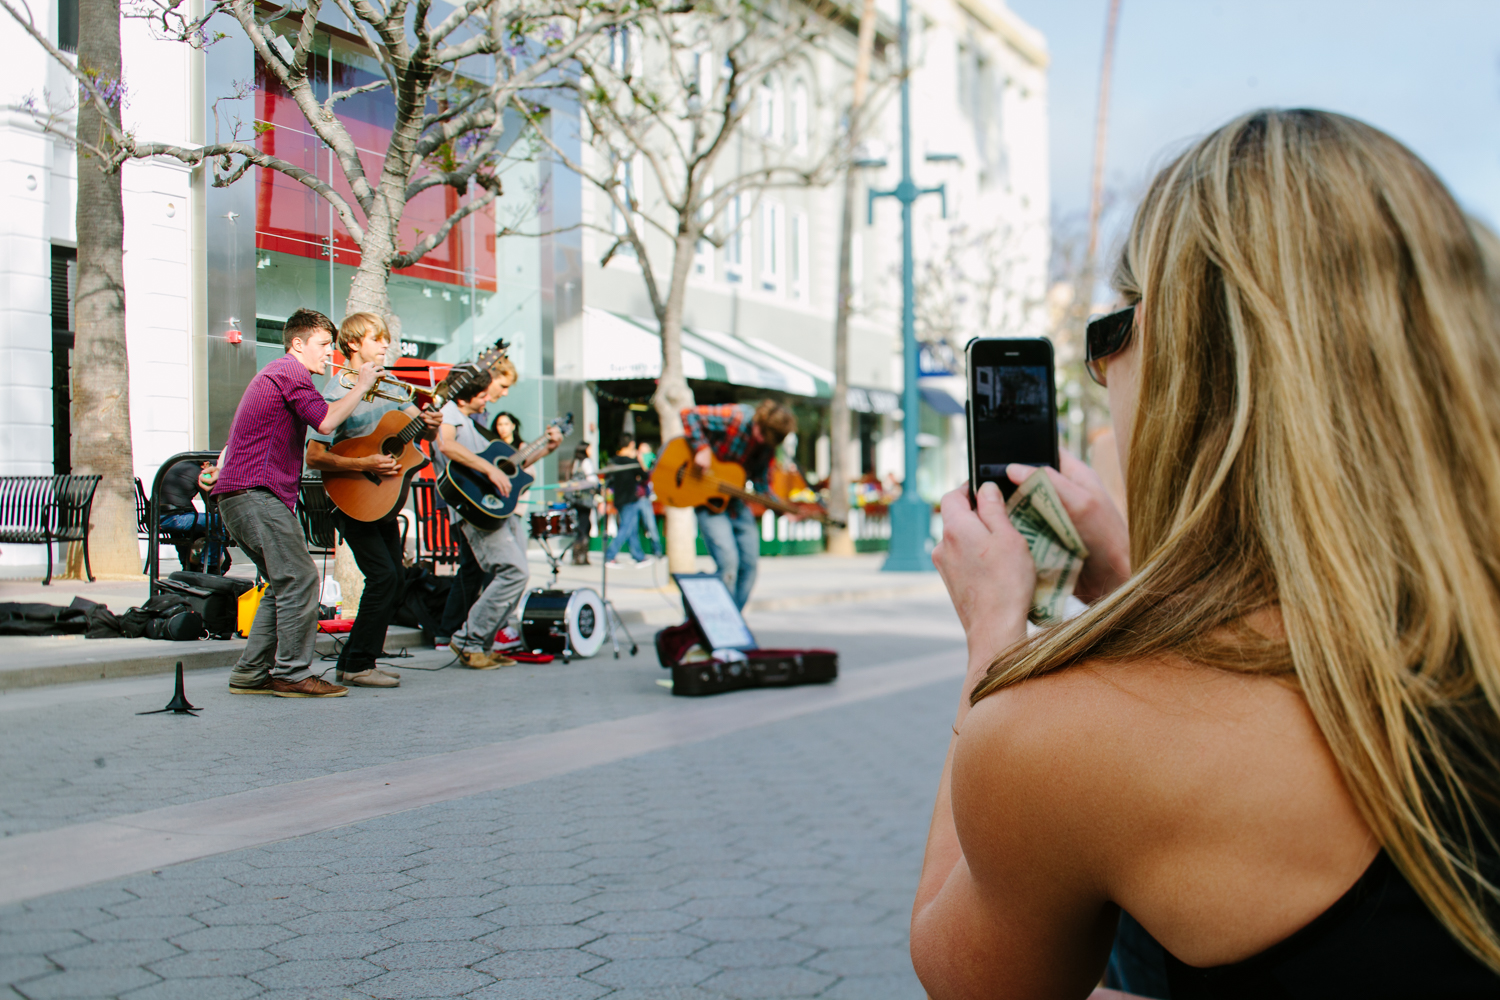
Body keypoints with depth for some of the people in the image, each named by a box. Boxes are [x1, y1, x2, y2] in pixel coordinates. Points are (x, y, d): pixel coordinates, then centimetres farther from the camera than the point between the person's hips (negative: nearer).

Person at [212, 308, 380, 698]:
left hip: (237, 496, 11)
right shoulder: (290, 371, -6)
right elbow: (326, 421, -19)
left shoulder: (275, 374, 28)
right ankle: (292, 674, -10)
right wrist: (361, 386, -8)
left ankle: (250, 674, 13)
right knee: (299, 579, -12)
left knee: (283, 585, 12)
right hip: (257, 493, -11)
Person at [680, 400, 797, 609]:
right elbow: (689, 414, -18)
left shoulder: (768, 443, -1)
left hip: (735, 499, 7)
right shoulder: (735, 417, -20)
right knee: (728, 561, -18)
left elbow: (761, 483, 6)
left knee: (750, 563, 4)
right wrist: (702, 448, -29)